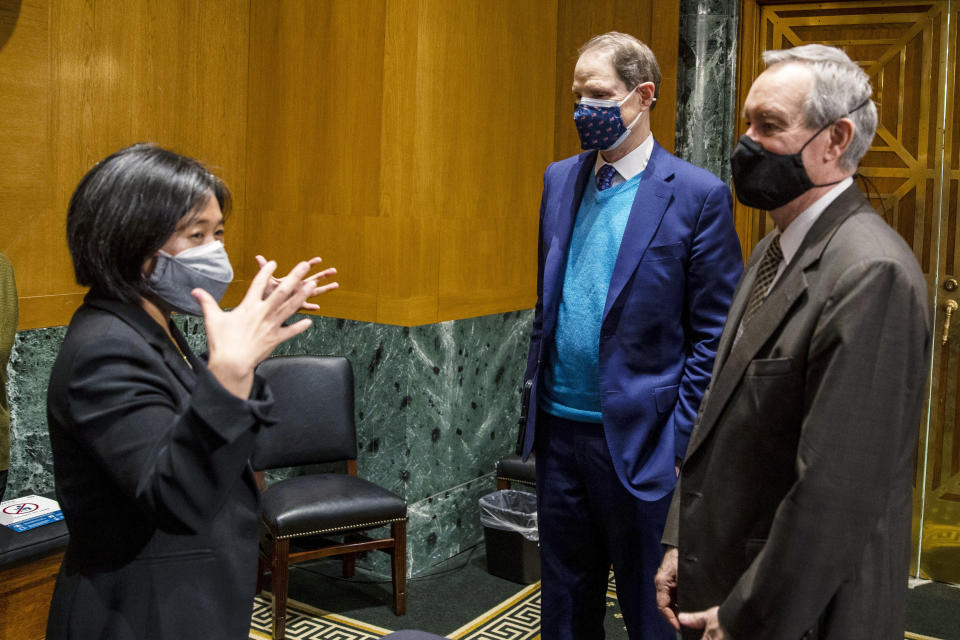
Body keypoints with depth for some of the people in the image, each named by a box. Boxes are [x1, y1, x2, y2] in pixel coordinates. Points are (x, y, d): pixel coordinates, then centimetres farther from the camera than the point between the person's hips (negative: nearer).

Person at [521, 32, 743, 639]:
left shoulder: (697, 194, -9)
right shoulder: (559, 179, 8)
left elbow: (714, 333, -9)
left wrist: (681, 438, -13)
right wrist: (537, 392, 9)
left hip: (638, 439, -5)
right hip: (559, 428, 5)